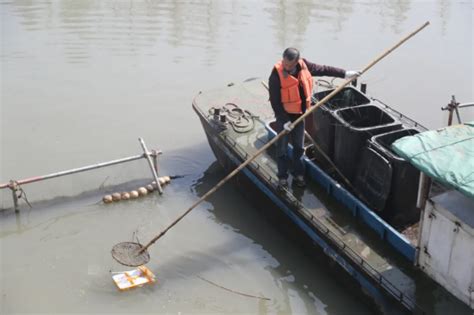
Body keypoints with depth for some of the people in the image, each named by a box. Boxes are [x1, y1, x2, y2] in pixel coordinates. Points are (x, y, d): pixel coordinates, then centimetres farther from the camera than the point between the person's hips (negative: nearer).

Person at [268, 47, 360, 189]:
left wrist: (344, 73, 5)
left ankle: (298, 175, 30)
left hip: (300, 113, 5)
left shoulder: (303, 65, -10)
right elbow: (275, 101, -20)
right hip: (284, 116, -5)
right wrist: (284, 120, -21)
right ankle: (282, 177, 19)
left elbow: (322, 69, 3)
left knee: (299, 147, 16)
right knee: (282, 148, 6)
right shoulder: (276, 75, -24)